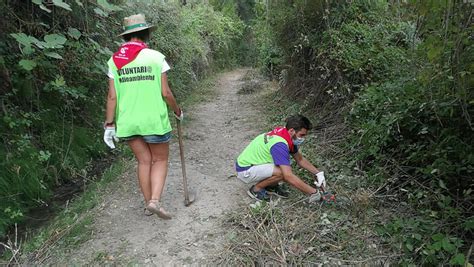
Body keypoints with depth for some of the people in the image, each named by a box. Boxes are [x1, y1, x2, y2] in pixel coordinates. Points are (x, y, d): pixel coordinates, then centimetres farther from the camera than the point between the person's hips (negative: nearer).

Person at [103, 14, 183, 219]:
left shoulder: (114, 60, 3)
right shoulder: (155, 57, -7)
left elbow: (112, 96, 0)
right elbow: (165, 92, -7)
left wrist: (109, 125, 5)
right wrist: (177, 111, 8)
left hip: (128, 122, 4)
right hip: (153, 119, -3)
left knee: (144, 161, 16)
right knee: (160, 160, 13)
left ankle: (148, 203, 23)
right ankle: (155, 200, -2)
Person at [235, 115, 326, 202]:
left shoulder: (287, 135, -2)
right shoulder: (279, 144, -31)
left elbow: (300, 159, 12)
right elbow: (289, 176, -36)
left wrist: (318, 173, 3)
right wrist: (313, 192, -28)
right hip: (245, 170, -9)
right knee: (281, 172, -28)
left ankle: (270, 186, 12)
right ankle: (256, 189, -5)